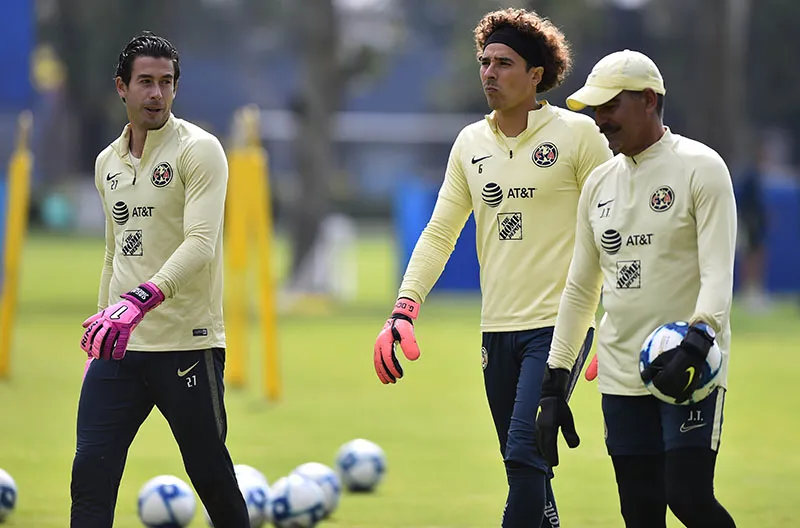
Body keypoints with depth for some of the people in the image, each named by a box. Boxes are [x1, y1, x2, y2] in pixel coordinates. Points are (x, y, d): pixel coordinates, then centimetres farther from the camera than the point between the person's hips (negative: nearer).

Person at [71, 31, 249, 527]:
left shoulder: (199, 149, -7)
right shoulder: (107, 161, 14)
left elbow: (201, 243, -20)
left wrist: (139, 300, -34)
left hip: (186, 345, -5)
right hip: (118, 347, 5)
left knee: (213, 478, 1)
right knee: (91, 477, -6)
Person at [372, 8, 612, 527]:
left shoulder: (577, 134, -4)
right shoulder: (470, 143, 11)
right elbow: (440, 233, 13)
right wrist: (404, 311, 1)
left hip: (560, 324, -6)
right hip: (498, 328, 6)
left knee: (525, 455, -16)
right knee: (525, 469, 8)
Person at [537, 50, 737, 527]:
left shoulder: (700, 168, -5)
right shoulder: (600, 183, 14)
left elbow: (718, 272, -14)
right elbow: (581, 288, 19)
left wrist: (696, 344, -31)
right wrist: (554, 383, 14)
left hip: (690, 369, -6)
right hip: (622, 376, 6)